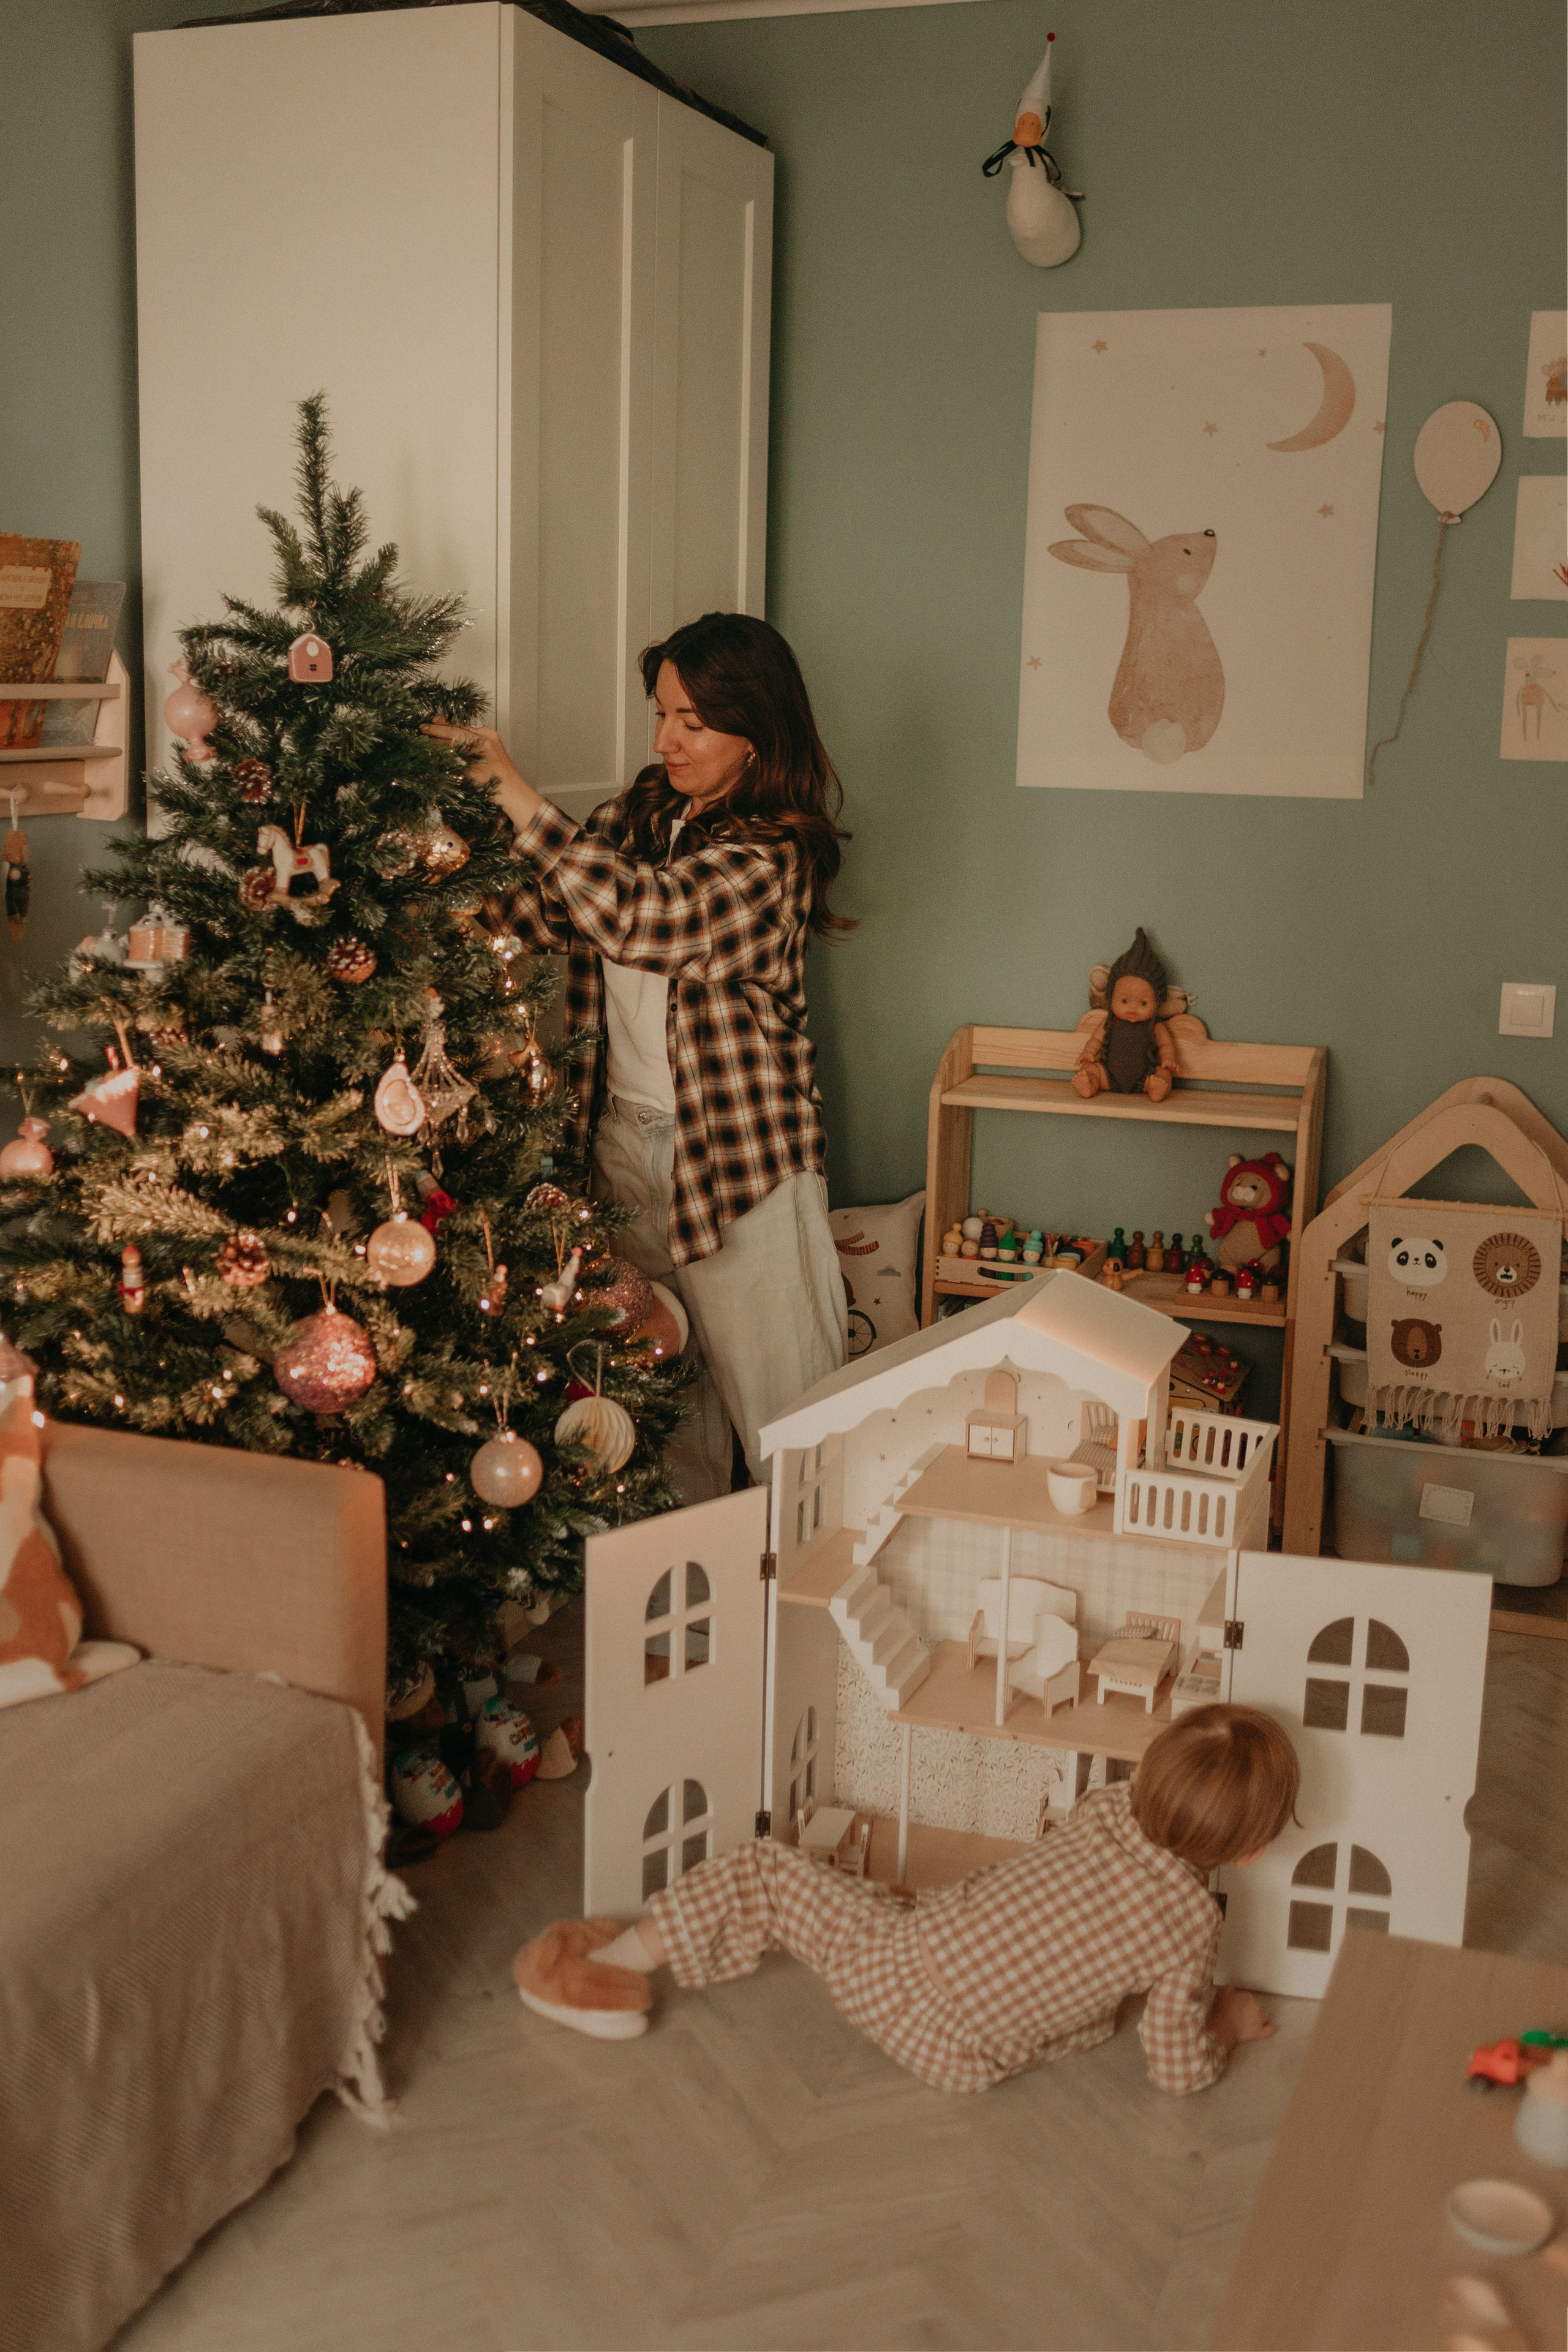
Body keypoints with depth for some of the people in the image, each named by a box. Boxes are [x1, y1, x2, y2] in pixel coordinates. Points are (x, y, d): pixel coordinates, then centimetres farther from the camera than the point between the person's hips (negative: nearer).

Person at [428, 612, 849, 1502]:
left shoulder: (773, 854, -17)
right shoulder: (646, 809, 7)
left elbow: (637, 912, -31)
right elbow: (544, 916, 5)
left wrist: (512, 789, -26)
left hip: (736, 1157, -7)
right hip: (627, 1136, 7)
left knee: (781, 1405, 2)